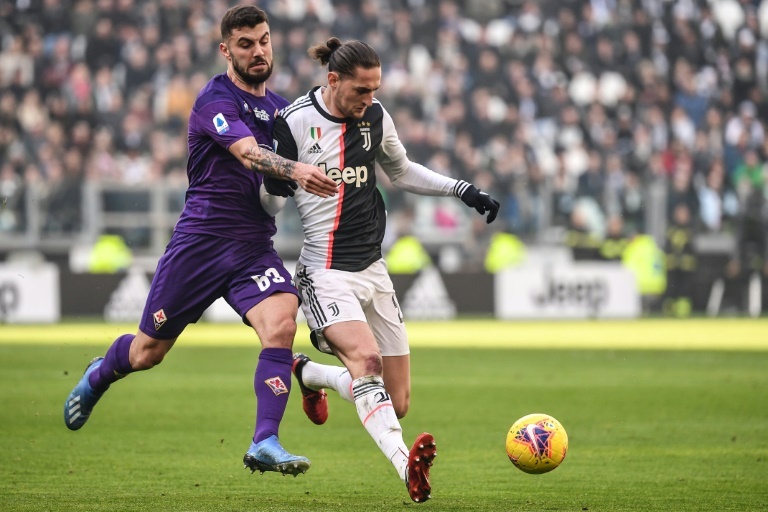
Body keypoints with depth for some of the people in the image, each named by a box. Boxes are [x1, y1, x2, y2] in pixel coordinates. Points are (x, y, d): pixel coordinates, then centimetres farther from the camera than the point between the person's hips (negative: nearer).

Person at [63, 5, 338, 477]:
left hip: (255, 244, 4)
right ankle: (97, 378, 44)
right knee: (147, 353, 9)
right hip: (201, 239, -4)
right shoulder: (216, 100, -10)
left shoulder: (279, 107, 12)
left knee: (281, 324, -25)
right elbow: (249, 154, -28)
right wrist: (296, 171, -46)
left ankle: (265, 444, -26)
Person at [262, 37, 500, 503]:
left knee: (397, 406, 4)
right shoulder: (295, 123, -11)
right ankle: (406, 465, -51)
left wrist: (462, 189, 14)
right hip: (325, 273, -6)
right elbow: (271, 196, 1)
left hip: (372, 269, 6)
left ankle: (308, 373, 33)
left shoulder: (375, 117, 5)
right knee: (365, 357, -34)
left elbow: (401, 171, 22)